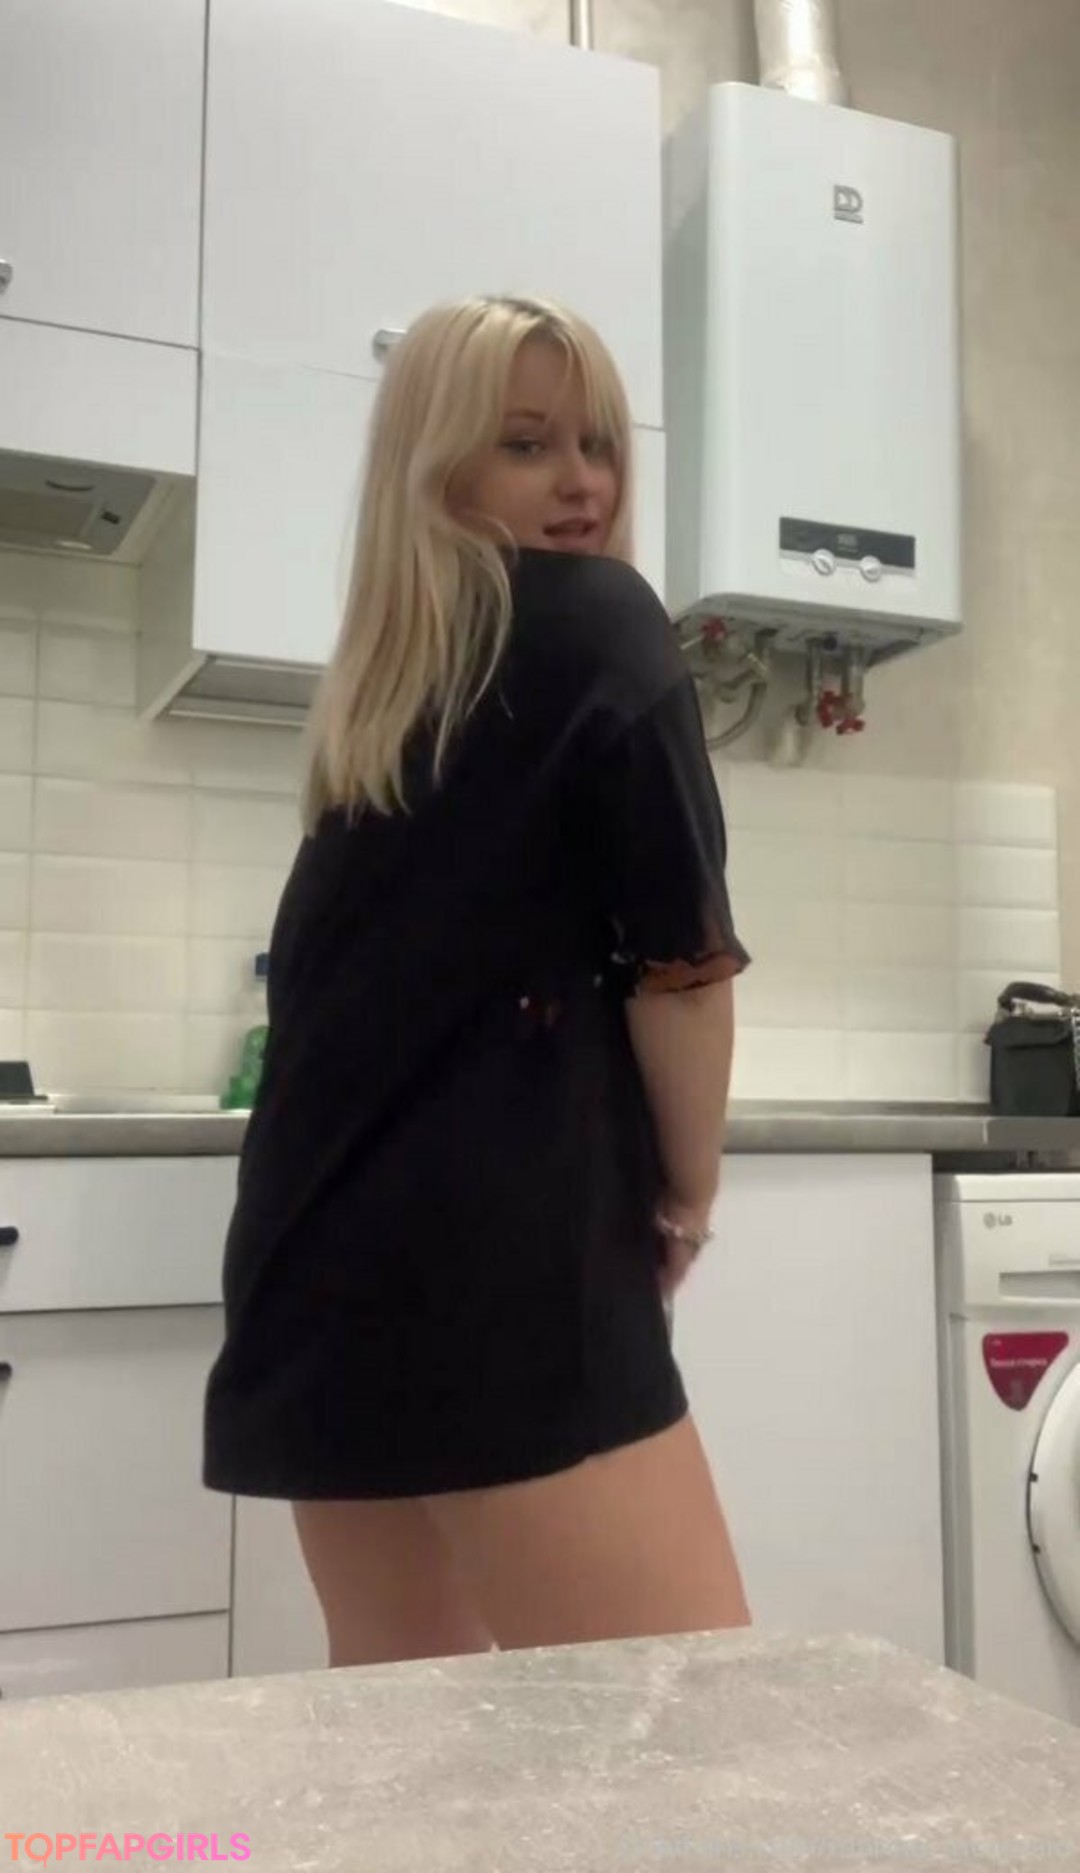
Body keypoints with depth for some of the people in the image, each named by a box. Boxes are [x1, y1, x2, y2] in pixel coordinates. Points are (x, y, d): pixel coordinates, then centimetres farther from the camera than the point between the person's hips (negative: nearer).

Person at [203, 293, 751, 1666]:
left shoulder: (371, 690, 18)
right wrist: (687, 1192, 4)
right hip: (493, 1250, -8)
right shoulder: (598, 623, -2)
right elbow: (680, 959, -10)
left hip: (321, 1247, 9)